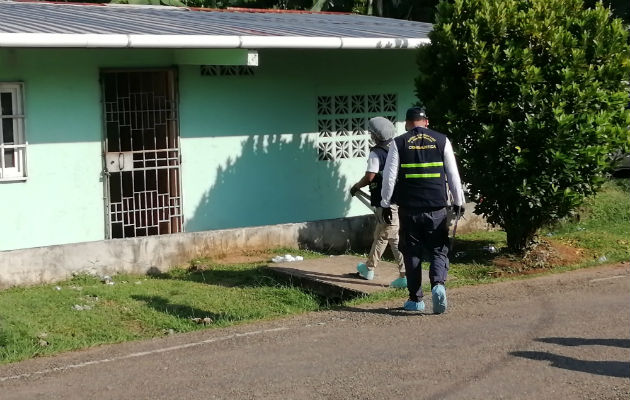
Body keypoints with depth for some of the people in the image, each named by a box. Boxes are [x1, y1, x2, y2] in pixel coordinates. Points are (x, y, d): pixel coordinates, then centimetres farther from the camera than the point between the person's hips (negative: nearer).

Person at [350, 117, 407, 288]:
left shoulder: (376, 153, -12)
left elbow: (370, 177, -16)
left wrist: (356, 187, 2)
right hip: (399, 200, 7)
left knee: (394, 238, -3)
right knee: (380, 235, 17)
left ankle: (405, 275, 1)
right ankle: (369, 268, 25)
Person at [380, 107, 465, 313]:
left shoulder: (398, 143, 1)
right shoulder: (442, 141, 4)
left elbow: (389, 177, 0)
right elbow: (453, 175, 5)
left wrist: (385, 204, 9)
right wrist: (458, 201, 14)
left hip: (408, 209, 0)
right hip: (437, 208, 0)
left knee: (412, 253, 9)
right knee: (439, 251, 8)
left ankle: (415, 299, 13)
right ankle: (438, 284, -17)